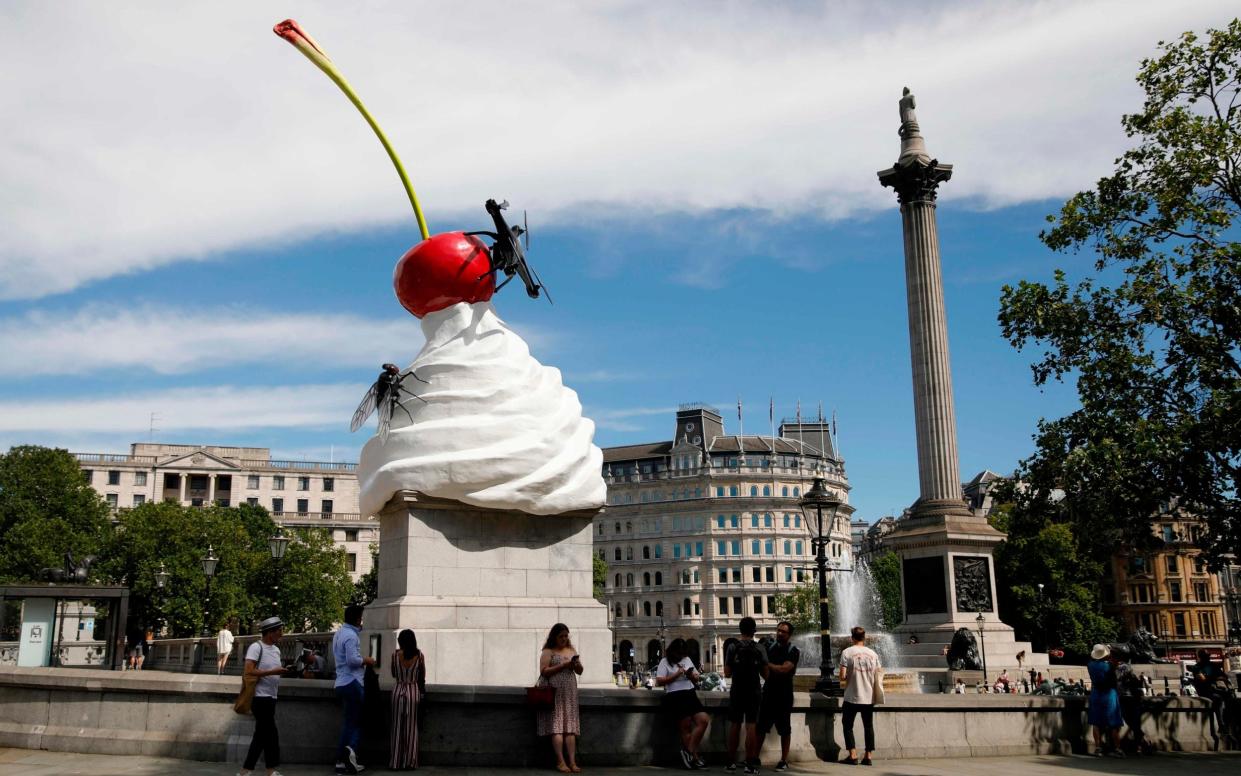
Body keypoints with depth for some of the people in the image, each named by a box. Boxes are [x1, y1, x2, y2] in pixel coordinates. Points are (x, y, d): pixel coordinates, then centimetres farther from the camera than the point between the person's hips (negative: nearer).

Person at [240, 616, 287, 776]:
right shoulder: (256, 647, -12)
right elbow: (249, 672, -20)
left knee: (261, 735, 10)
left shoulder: (276, 650, 15)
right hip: (260, 697, -9)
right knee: (271, 734, -6)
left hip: (271, 697, 9)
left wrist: (281, 672, 6)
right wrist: (273, 672, -22)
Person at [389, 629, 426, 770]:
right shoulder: (419, 655, -4)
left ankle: (395, 762, 8)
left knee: (397, 726, 7)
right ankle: (410, 761, 9)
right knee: (411, 727, 7)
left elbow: (393, 674, 7)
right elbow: (422, 677, 2)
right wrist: (419, 687, 15)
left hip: (398, 691, 0)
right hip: (413, 691, 0)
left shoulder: (395, 654, -4)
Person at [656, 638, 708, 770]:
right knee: (686, 727, -5)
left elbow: (696, 678, 24)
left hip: (690, 694, 6)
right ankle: (694, 757, 3)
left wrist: (692, 675, 0)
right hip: (674, 696, -6)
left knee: (704, 720, -8)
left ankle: (689, 750, -2)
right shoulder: (665, 662, 2)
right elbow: (659, 681, -8)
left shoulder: (687, 659, 20)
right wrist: (676, 674, -11)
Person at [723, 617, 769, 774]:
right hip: (754, 692, -1)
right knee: (751, 726, 0)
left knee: (734, 726, 10)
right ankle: (750, 763, -3)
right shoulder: (760, 649, -5)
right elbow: (765, 674, -3)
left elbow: (727, 673, -4)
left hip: (737, 692, 1)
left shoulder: (732, 647, -5)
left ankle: (731, 761, 15)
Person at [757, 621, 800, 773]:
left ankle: (784, 760, 10)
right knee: (761, 726, 5)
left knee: (784, 729, 3)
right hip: (768, 692, 5)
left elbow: (784, 669, -19)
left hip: (784, 694, -4)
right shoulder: (770, 647, 10)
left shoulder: (793, 651, -6)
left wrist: (766, 664, -15)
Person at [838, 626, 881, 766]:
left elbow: (842, 677, -14)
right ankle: (868, 756, 12)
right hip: (869, 697, 3)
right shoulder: (872, 653, 2)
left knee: (848, 725, 9)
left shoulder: (847, 652, -9)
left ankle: (853, 756, 4)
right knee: (868, 726, 13)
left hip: (852, 697, -3)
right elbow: (878, 675, 5)